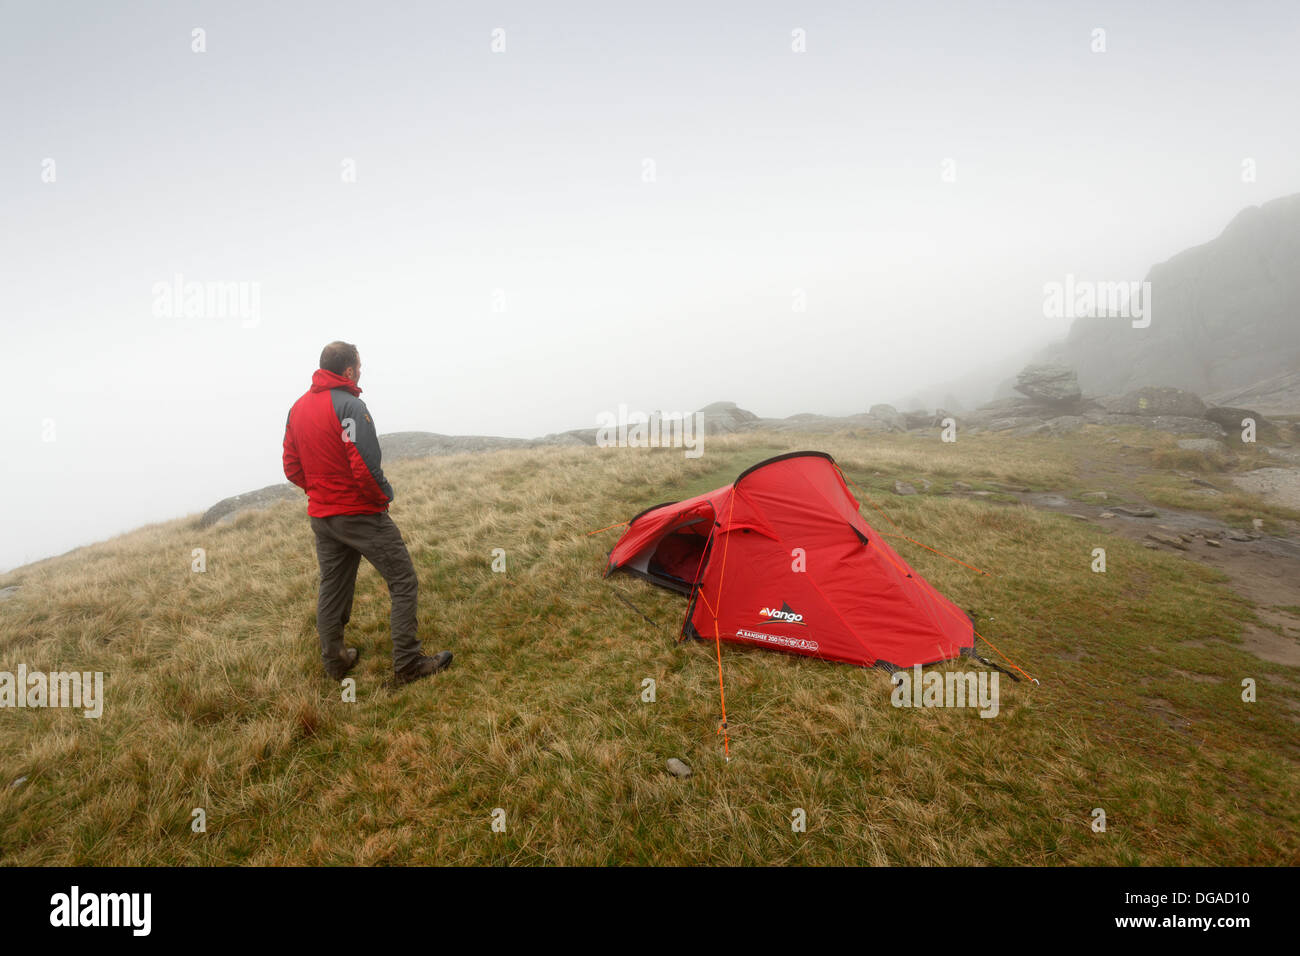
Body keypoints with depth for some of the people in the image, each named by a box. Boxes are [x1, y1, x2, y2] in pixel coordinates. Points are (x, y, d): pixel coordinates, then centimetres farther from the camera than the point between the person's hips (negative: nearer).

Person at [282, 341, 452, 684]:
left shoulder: (298, 407, 9)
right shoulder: (349, 405, -17)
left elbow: (291, 467, 11)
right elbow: (365, 467, -24)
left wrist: (320, 492, 16)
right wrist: (384, 497, -8)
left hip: (321, 516, 9)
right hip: (361, 513, -8)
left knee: (332, 588, 19)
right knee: (404, 583, 0)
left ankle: (334, 661, 31)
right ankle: (407, 664, 3)